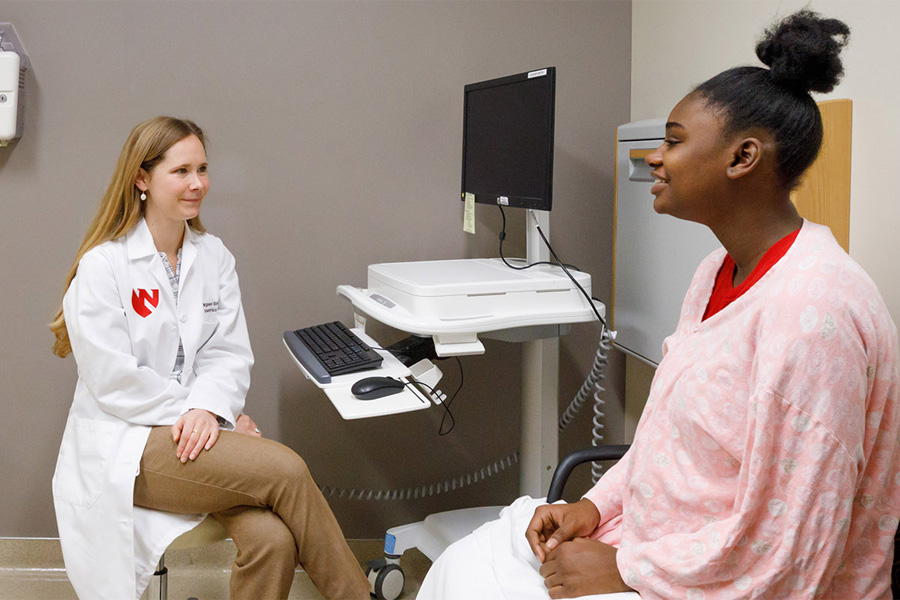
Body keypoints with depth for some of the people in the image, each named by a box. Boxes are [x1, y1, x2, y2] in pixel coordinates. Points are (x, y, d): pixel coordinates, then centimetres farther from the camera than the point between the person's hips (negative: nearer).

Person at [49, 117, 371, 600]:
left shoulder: (214, 256, 11)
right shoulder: (102, 266, -6)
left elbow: (230, 352, 5)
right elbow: (113, 381, -12)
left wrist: (207, 408, -16)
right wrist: (207, 415, -13)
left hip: (196, 433, 5)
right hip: (124, 443, -5)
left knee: (272, 538, -26)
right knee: (286, 470, -26)